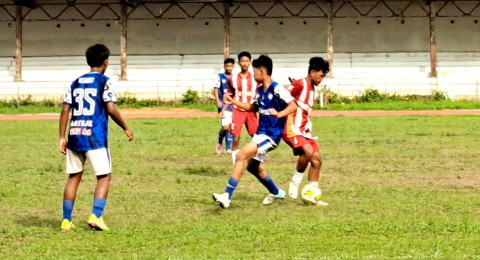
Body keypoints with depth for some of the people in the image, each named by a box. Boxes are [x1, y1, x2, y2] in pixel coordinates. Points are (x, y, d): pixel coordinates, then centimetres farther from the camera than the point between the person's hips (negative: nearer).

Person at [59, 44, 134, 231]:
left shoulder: (76, 83, 13)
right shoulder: (104, 82, -2)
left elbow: (65, 110, 7)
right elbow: (111, 109, -12)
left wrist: (62, 137, 10)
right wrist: (126, 128, 0)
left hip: (74, 136, 5)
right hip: (95, 137, -5)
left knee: (74, 177, 12)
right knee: (104, 177, 4)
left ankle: (66, 220, 10)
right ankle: (96, 216, -11)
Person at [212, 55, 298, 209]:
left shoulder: (277, 89, -16)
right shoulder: (259, 90, 10)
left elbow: (293, 105, -24)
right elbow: (254, 107, 26)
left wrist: (279, 114, -41)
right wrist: (234, 102, 20)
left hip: (271, 135, -10)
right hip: (261, 132, 10)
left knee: (241, 156, -22)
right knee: (252, 166, 21)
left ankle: (227, 196, -24)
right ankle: (276, 193, 43)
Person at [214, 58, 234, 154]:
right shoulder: (220, 77, 1)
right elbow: (216, 89, 0)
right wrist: (218, 101, -12)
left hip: (233, 105, 3)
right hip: (223, 105, -3)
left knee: (231, 127, 5)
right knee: (225, 127, -14)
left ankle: (228, 148, 12)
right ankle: (220, 142, 11)